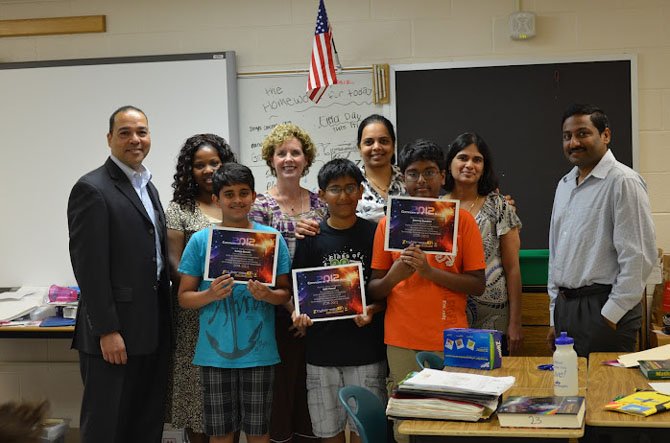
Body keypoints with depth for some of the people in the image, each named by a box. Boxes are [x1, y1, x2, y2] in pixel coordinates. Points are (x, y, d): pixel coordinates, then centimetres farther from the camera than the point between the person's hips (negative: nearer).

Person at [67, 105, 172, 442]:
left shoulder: (147, 186, 15)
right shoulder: (92, 189, -11)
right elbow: (89, 266, -16)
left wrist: (164, 320, 14)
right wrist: (107, 331, -19)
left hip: (153, 331, 8)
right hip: (115, 334, -8)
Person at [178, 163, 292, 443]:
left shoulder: (272, 238, 2)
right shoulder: (200, 240, 1)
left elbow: (286, 292, 5)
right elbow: (184, 298, 3)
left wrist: (266, 294, -15)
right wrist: (210, 295, -16)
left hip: (259, 352, 0)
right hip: (214, 352, 0)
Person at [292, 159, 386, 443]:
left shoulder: (375, 234, 0)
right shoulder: (311, 237, 2)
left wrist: (372, 310, -15)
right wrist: (299, 312, -13)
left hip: (366, 348, -1)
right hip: (322, 348, 1)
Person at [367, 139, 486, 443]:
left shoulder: (462, 219, 1)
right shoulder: (389, 223, 5)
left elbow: (477, 285, -4)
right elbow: (374, 290, 7)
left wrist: (430, 271, -16)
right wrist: (394, 276, -14)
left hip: (450, 340, -1)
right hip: (402, 341, 1)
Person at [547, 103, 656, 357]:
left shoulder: (623, 182, -10)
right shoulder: (565, 184, 16)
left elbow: (639, 257, -16)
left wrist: (610, 315, -15)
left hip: (602, 309, -7)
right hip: (565, 307, 7)